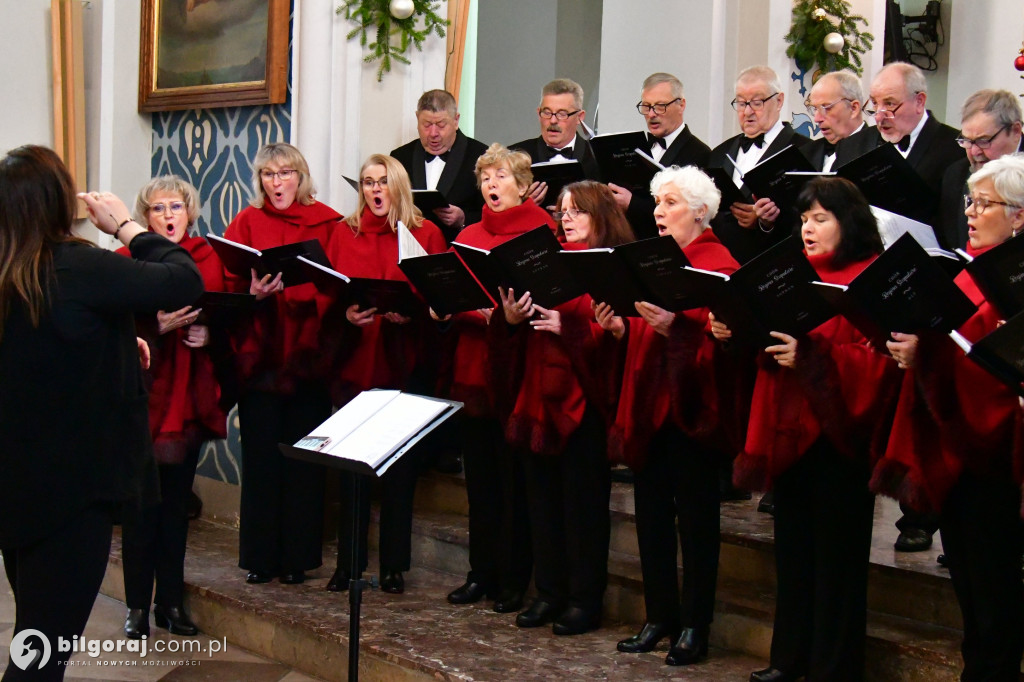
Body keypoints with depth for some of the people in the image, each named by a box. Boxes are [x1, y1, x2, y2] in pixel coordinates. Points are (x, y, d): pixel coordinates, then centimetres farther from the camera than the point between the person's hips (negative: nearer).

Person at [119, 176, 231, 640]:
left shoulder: (209, 260, 8)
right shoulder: (126, 263, -4)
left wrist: (209, 332, -9)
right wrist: (158, 327, -23)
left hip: (191, 399, 3)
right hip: (142, 397, -3)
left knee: (177, 502, 10)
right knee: (142, 502, 1)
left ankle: (172, 602, 19)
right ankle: (137, 606, 11)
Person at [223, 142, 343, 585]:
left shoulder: (326, 224, 5)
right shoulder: (245, 224, 6)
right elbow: (230, 285, -2)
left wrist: (286, 288, -15)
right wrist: (253, 293, -22)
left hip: (308, 357, 0)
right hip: (260, 357, 0)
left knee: (304, 461, 3)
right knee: (260, 459, 3)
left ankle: (298, 557, 13)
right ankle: (260, 559, 11)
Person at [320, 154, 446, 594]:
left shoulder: (425, 234, 5)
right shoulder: (344, 234, 10)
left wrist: (412, 313, -17)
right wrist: (346, 314, -11)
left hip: (405, 363, -1)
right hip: (353, 362, 2)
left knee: (401, 467, 4)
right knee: (351, 467, 4)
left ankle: (394, 566, 12)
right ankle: (348, 564, 12)